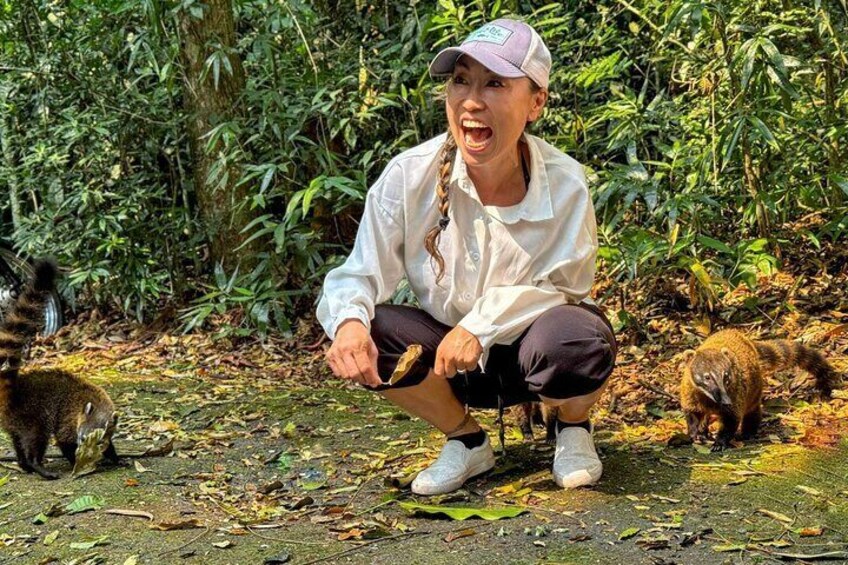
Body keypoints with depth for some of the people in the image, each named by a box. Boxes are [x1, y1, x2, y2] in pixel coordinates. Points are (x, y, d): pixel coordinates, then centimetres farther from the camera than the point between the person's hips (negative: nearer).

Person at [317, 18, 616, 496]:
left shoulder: (564, 184, -20)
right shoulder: (410, 175, -18)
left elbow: (563, 289, -16)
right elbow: (359, 276, -14)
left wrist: (481, 325, -32)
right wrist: (349, 320, -38)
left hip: (528, 350, -1)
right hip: (449, 357, 2)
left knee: (578, 338, -35)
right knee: (368, 335, -26)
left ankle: (574, 429, 4)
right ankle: (466, 441, 3)